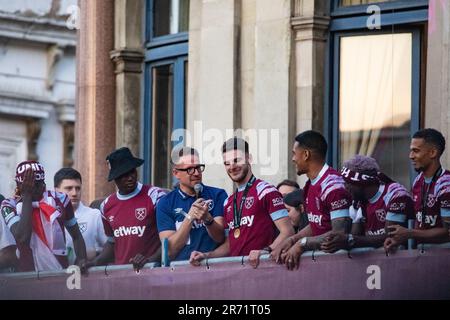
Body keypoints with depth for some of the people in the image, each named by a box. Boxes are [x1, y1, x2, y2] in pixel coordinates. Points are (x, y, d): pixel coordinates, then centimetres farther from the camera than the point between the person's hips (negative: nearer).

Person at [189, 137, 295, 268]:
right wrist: (206, 256, 10)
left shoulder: (266, 191, -2)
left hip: (260, 264, -6)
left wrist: (265, 251, -24)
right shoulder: (228, 203, 22)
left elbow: (287, 232, -9)